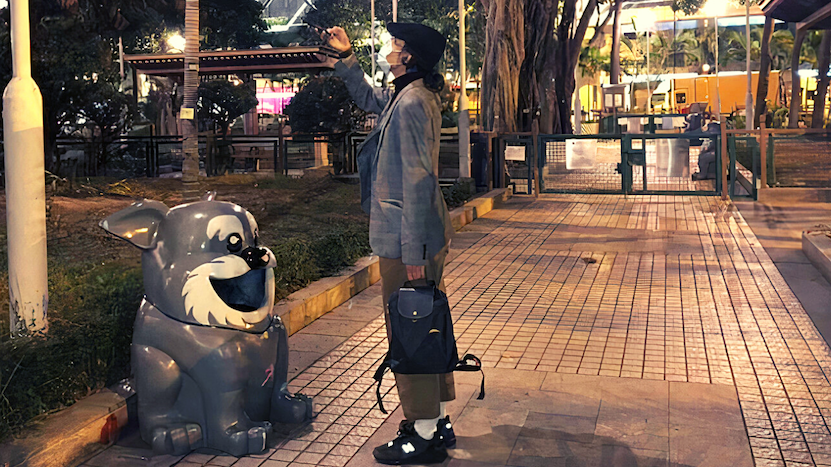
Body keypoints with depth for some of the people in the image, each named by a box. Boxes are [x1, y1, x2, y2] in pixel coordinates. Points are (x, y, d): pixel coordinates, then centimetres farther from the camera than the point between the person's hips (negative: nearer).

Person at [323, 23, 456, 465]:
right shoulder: (413, 96, 14)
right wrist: (345, 57, 29)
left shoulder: (411, 102, -17)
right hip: (426, 235, 10)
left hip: (406, 242, -10)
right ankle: (437, 421, 29)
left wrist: (412, 252, -23)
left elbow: (418, 179, -23)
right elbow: (367, 97, 36)